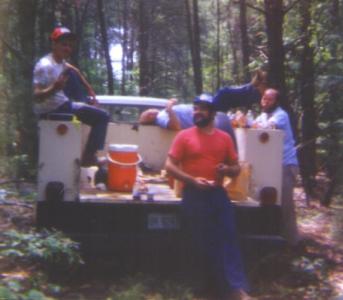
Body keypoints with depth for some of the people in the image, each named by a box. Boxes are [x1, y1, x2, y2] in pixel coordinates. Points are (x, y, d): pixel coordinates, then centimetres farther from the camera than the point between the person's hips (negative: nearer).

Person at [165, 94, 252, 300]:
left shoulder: (225, 138, 11)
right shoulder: (184, 136, 2)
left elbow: (237, 168, 17)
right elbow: (170, 166, -2)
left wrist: (228, 170, -7)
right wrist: (192, 180, -15)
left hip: (218, 194, 2)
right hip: (194, 196, -2)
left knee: (228, 240, -8)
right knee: (205, 244, -1)